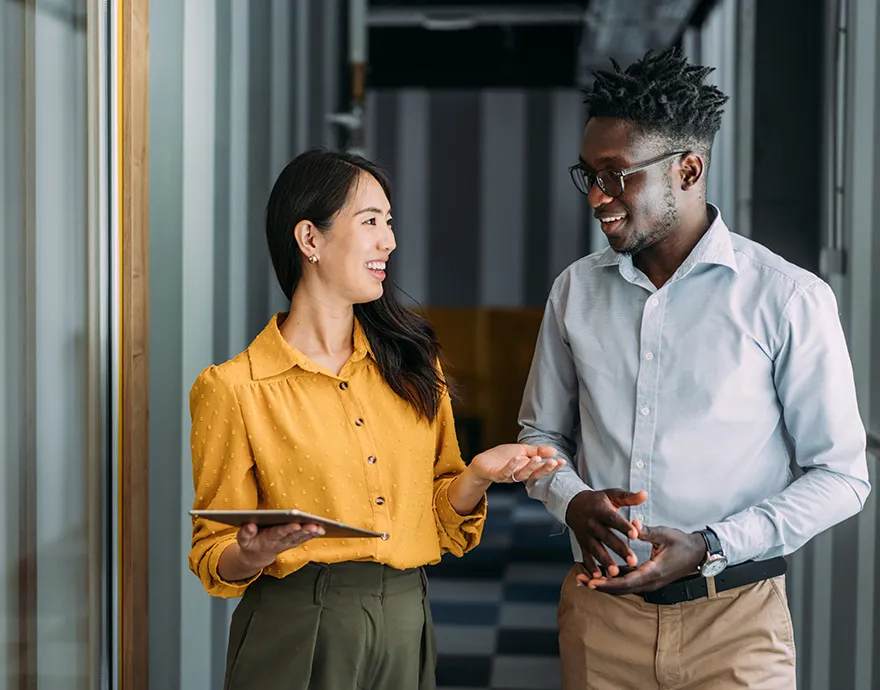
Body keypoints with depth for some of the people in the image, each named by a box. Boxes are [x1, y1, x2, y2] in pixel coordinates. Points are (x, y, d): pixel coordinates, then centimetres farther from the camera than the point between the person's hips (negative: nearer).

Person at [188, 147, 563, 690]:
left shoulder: (411, 363, 7)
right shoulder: (235, 389, -8)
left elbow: (440, 522, 11)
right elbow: (215, 553, -3)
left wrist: (479, 475, -8)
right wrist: (252, 556, -24)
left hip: (407, 628, 5)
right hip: (297, 636, -4)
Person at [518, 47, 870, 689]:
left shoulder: (789, 298, -8)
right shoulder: (576, 290, 5)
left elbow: (840, 475, -6)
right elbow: (542, 432, 15)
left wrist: (709, 546, -17)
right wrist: (573, 499, -7)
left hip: (733, 618, -3)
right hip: (598, 608, 4)